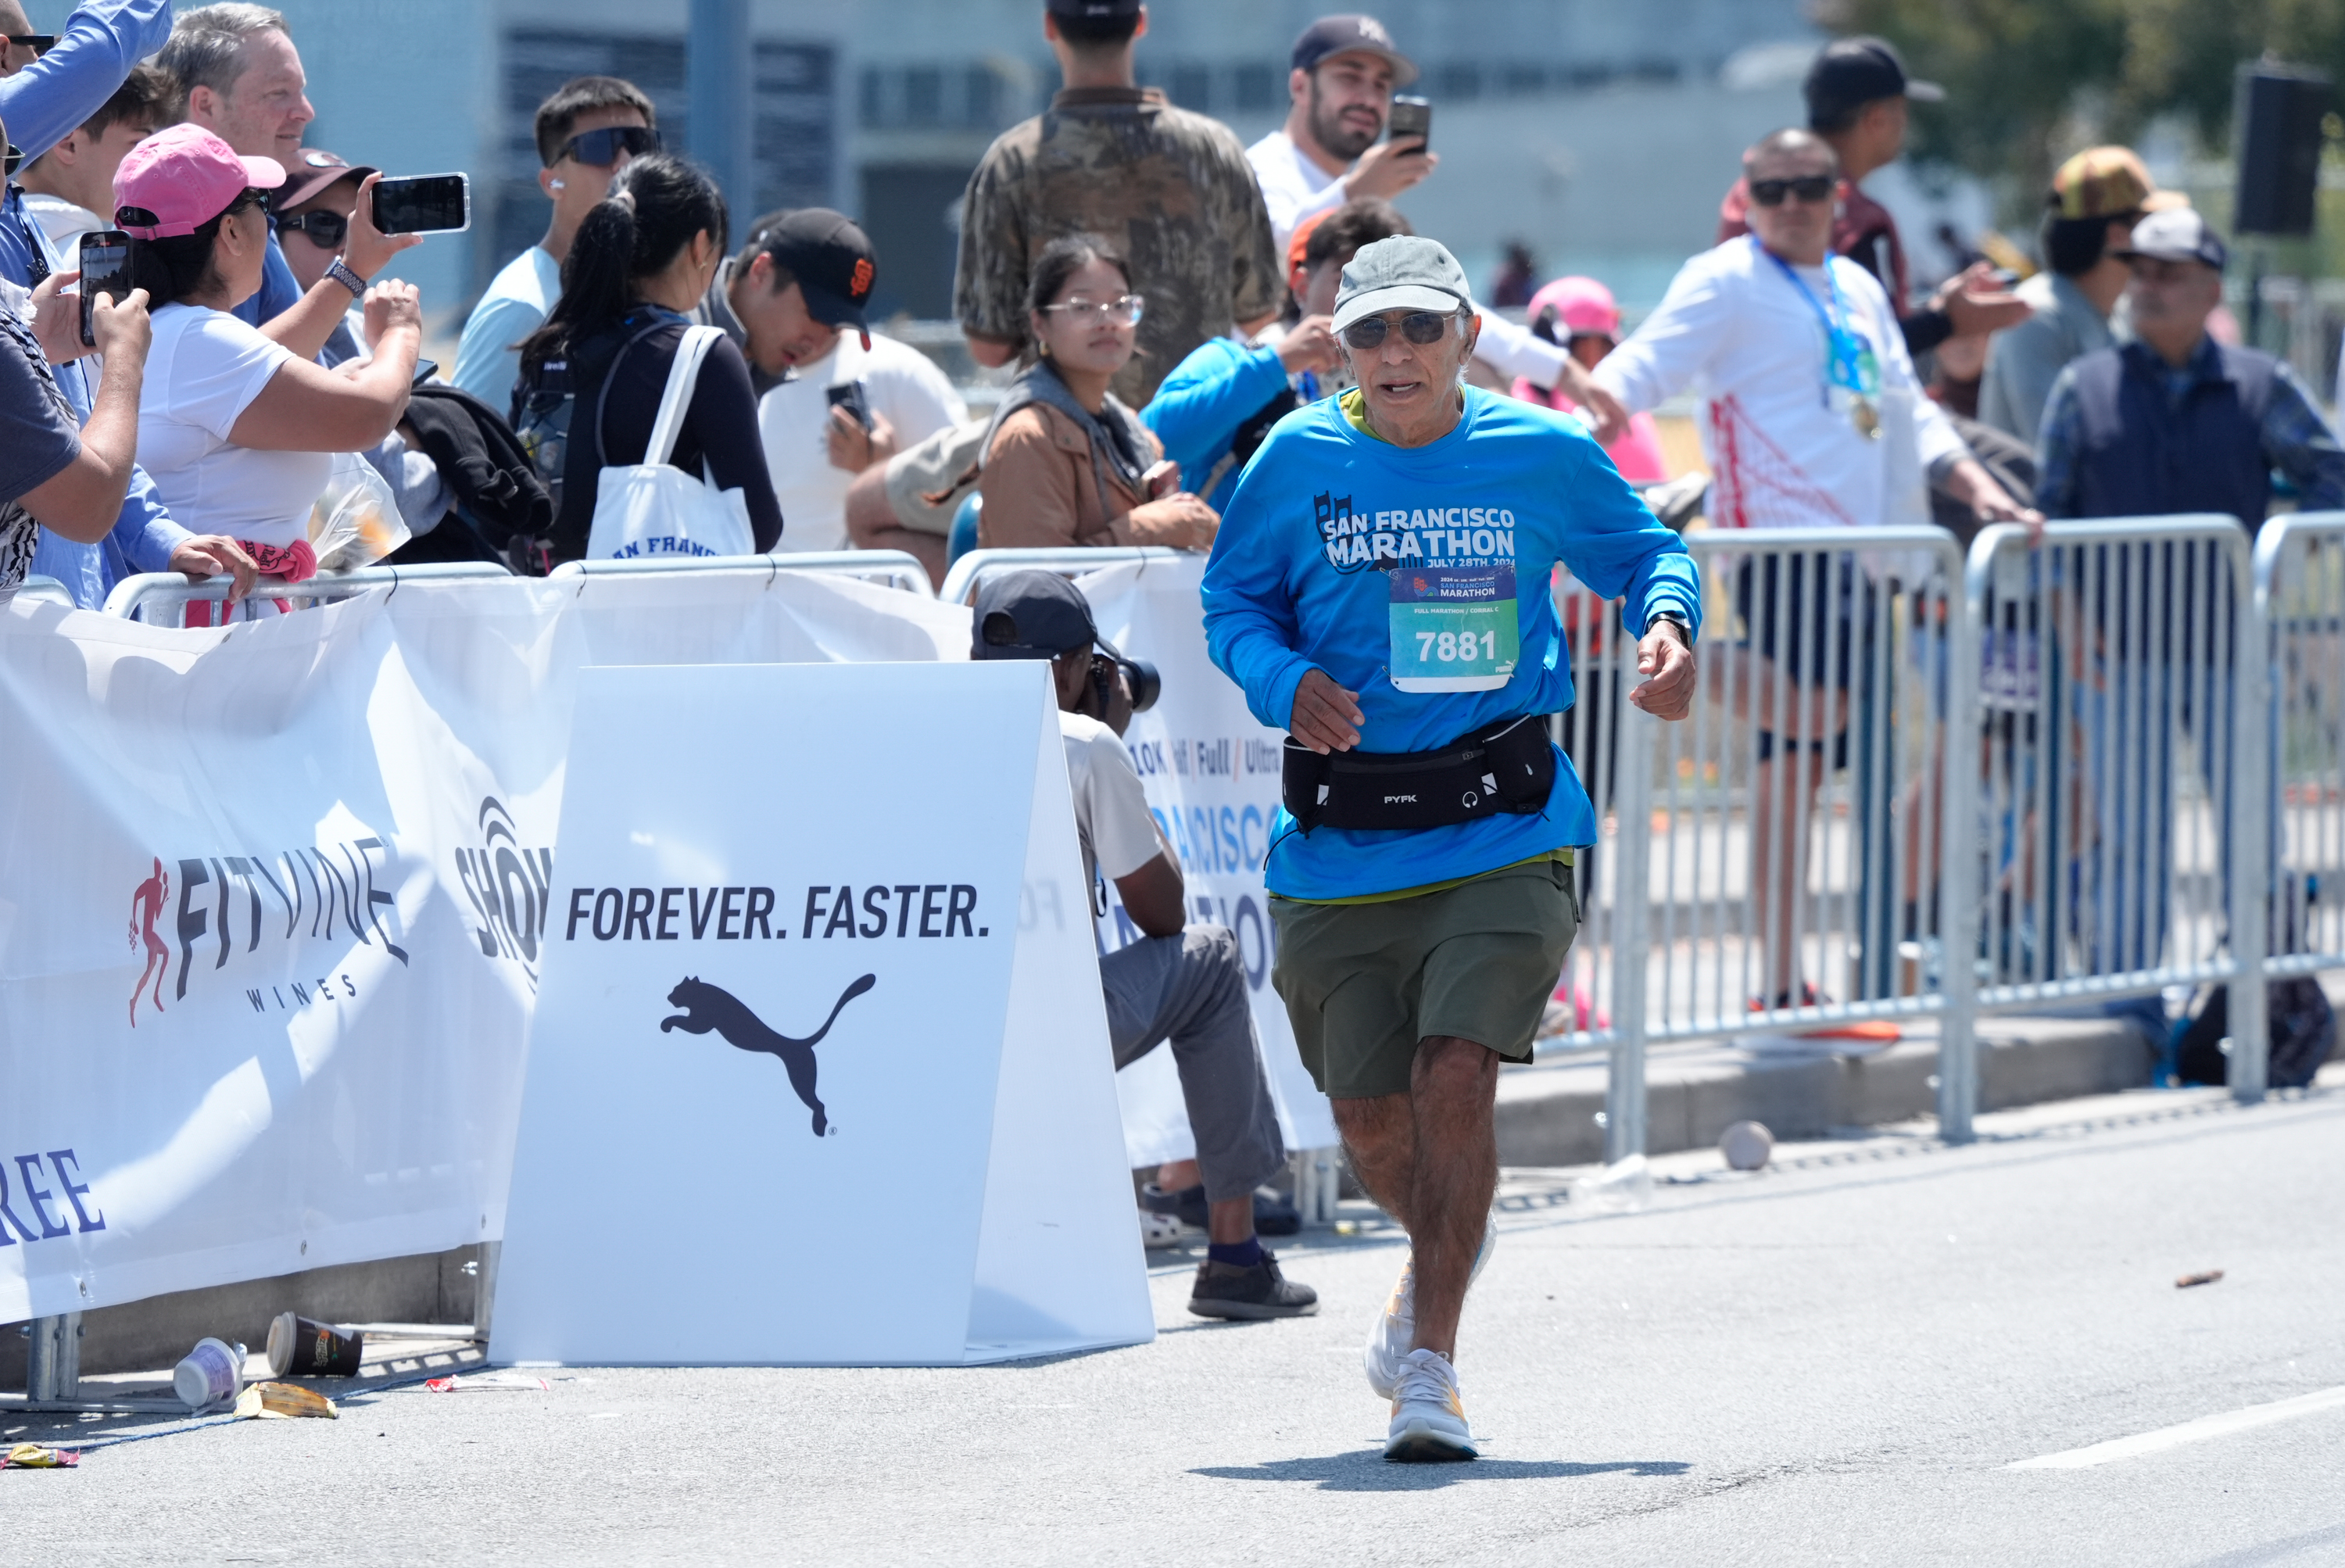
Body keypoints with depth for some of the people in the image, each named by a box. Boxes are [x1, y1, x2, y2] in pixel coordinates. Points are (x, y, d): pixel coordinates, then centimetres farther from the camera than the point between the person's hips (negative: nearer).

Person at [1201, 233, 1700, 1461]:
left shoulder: (1542, 458, 0)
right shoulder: (1298, 461, 0)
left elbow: (1643, 549, 15)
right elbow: (1232, 600, 10)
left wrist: (1667, 622, -7)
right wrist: (1284, 681, -11)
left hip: (1501, 833, -2)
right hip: (1339, 842, 2)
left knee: (1454, 1074, -18)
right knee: (1371, 1121, 9)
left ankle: (1430, 1362, -11)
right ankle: (1443, 1249, 45)